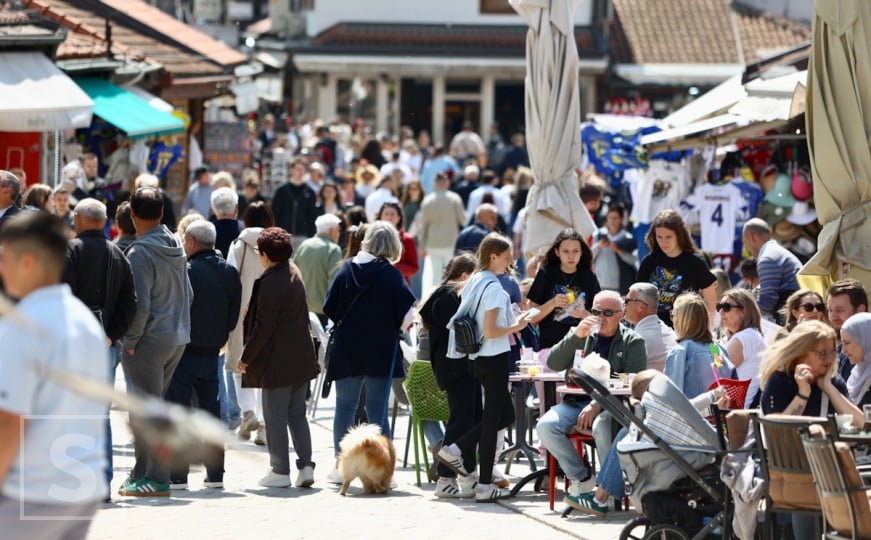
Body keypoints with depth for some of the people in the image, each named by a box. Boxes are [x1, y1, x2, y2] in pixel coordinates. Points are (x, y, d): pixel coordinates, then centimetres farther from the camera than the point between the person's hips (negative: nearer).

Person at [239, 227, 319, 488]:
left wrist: (247, 357, -10)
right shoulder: (293, 272, 7)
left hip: (277, 361, -8)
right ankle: (306, 465, 9)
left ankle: (280, 471, 6)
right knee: (297, 414, 14)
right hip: (301, 356, 8)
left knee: (275, 417, 2)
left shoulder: (270, 283, -20)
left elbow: (263, 327, -20)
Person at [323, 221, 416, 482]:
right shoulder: (392, 274, -9)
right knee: (377, 410, 1)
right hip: (381, 352, -2)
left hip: (347, 350, 2)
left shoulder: (347, 268, -2)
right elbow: (405, 316, -11)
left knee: (345, 406, 11)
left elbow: (329, 309, 1)